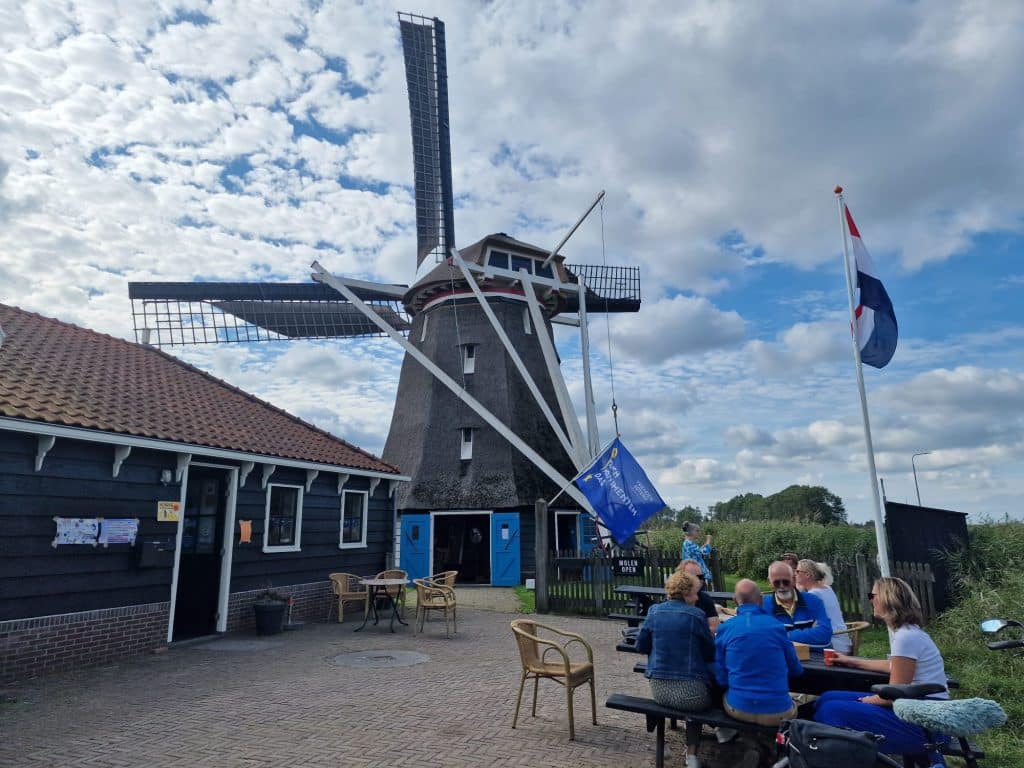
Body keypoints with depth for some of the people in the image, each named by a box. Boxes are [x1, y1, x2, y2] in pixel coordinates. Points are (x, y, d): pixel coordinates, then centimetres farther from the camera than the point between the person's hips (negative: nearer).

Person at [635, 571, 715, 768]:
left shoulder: (654, 611, 1)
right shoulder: (696, 615, -9)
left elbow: (641, 646, 9)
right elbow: (710, 654, -1)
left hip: (658, 689, 4)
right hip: (688, 692, -4)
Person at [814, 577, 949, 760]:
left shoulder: (905, 637, -21)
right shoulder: (908, 631, 10)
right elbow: (895, 665, 29)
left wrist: (869, 700, 0)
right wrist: (853, 661, 34)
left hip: (924, 722, -10)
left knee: (832, 710, -18)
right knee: (828, 699, 5)